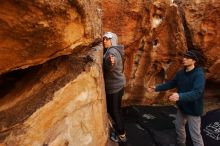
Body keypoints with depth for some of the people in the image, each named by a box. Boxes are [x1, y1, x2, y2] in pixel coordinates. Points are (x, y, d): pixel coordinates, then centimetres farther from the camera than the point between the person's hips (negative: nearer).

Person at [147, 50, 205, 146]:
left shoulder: (199, 74, -25)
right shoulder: (181, 73, -2)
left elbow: (197, 92, -37)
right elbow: (171, 83, 6)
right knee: (179, 127, 24)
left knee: (195, 135, 4)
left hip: (193, 109, -8)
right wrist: (156, 88, -1)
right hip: (182, 107, 8)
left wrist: (180, 96, -52)